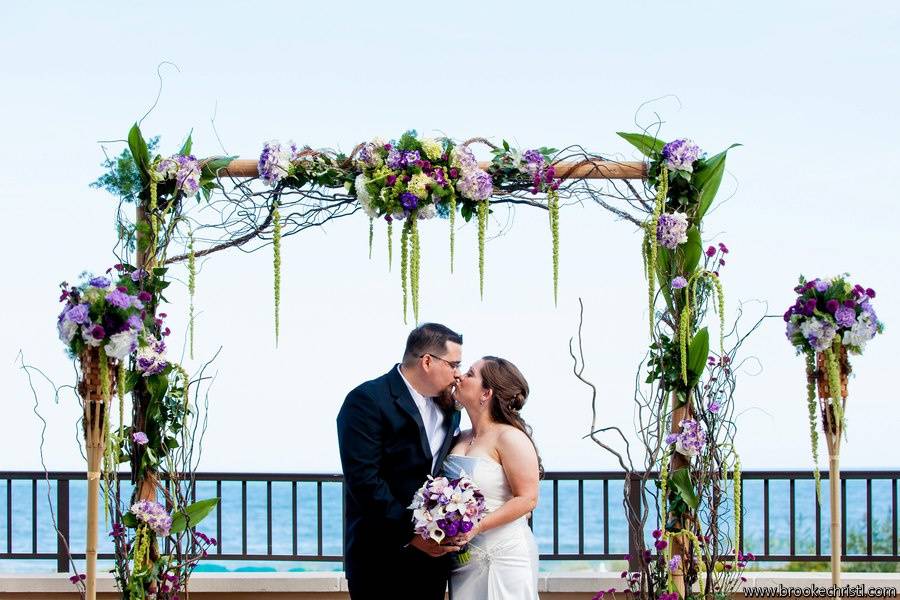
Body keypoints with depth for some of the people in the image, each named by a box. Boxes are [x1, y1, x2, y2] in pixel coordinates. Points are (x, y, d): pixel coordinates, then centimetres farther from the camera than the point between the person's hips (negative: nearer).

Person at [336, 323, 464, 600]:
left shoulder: (448, 407, 12)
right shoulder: (367, 400, -11)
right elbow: (364, 479, -18)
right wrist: (410, 535, -19)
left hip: (431, 551, 6)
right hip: (381, 559, -6)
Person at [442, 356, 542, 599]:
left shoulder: (509, 437, -10)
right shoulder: (460, 439, 11)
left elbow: (527, 499, -15)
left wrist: (477, 527, -21)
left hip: (502, 557, -6)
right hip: (464, 558, 6)